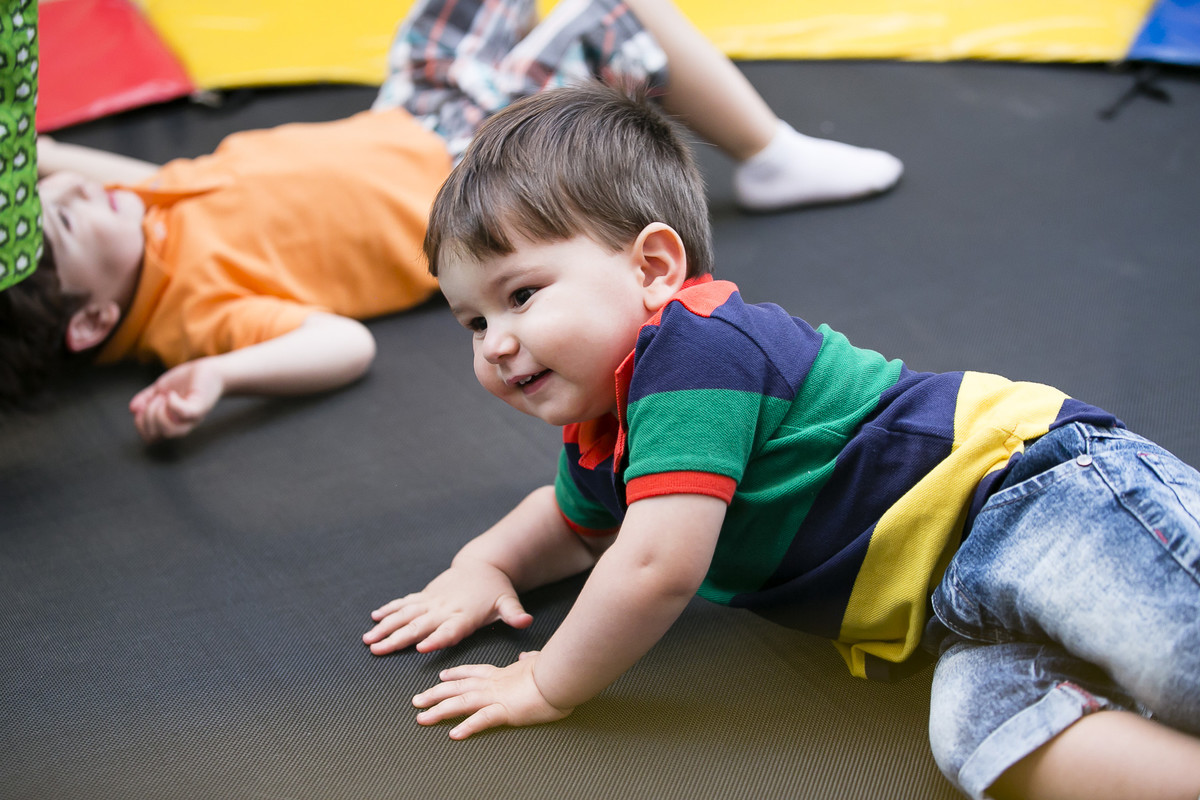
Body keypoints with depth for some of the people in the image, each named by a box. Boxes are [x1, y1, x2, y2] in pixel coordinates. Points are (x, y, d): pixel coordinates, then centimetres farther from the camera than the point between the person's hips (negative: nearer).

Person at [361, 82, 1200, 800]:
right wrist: (482, 563, 18)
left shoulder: (689, 348, -18)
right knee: (981, 725, -23)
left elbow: (657, 566, -23)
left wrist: (547, 685, -8)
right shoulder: (600, 430, 14)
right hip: (948, 600, 8)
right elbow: (574, 518, 38)